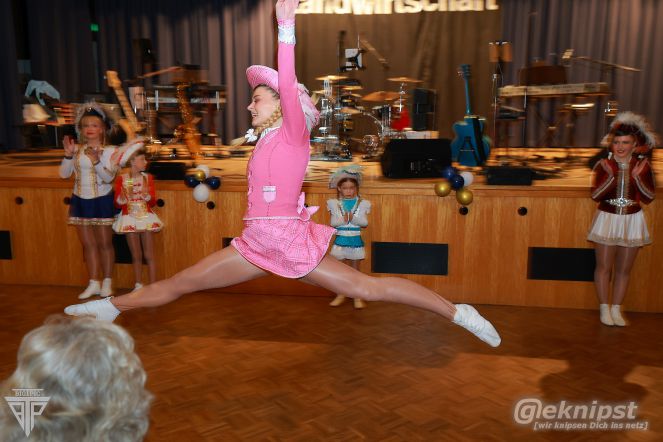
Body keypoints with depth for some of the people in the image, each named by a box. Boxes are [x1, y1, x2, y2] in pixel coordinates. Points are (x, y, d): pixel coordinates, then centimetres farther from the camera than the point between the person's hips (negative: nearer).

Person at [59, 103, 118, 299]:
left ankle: (107, 283, 17)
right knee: (88, 244, 10)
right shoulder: (77, 149, 1)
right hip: (80, 201, 4)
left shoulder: (109, 150, -9)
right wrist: (68, 154, -16)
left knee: (104, 243, 5)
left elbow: (109, 177, -19)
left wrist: (96, 161, -33)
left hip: (102, 201, -4)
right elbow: (64, 174, -2)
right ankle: (94, 283, 19)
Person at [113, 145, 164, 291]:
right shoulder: (121, 179, -3)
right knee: (136, 256, 8)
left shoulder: (148, 177, 1)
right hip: (130, 219, 0)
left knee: (149, 255, 0)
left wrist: (146, 195, -21)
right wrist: (124, 197, -24)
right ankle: (138, 285, 19)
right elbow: (117, 203, -3)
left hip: (146, 218, 0)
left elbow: (153, 202, -1)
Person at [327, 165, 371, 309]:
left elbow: (365, 222, -12)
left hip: (355, 240, -1)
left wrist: (353, 218, -26)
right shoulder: (334, 204, -1)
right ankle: (340, 295, 21)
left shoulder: (362, 204, -2)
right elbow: (333, 222, -12)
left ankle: (357, 297, 15)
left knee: (355, 270, 8)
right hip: (340, 240, 1)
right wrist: (343, 220, -28)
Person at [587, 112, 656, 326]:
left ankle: (616, 309, 21)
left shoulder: (643, 166, -3)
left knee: (624, 269, 9)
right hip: (607, 219, -1)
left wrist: (638, 176, -20)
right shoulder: (603, 165, -7)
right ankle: (604, 308, 17)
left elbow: (648, 198, -6)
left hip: (632, 221, 2)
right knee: (604, 267, 4)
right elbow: (595, 195, -13)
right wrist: (610, 175, -24)